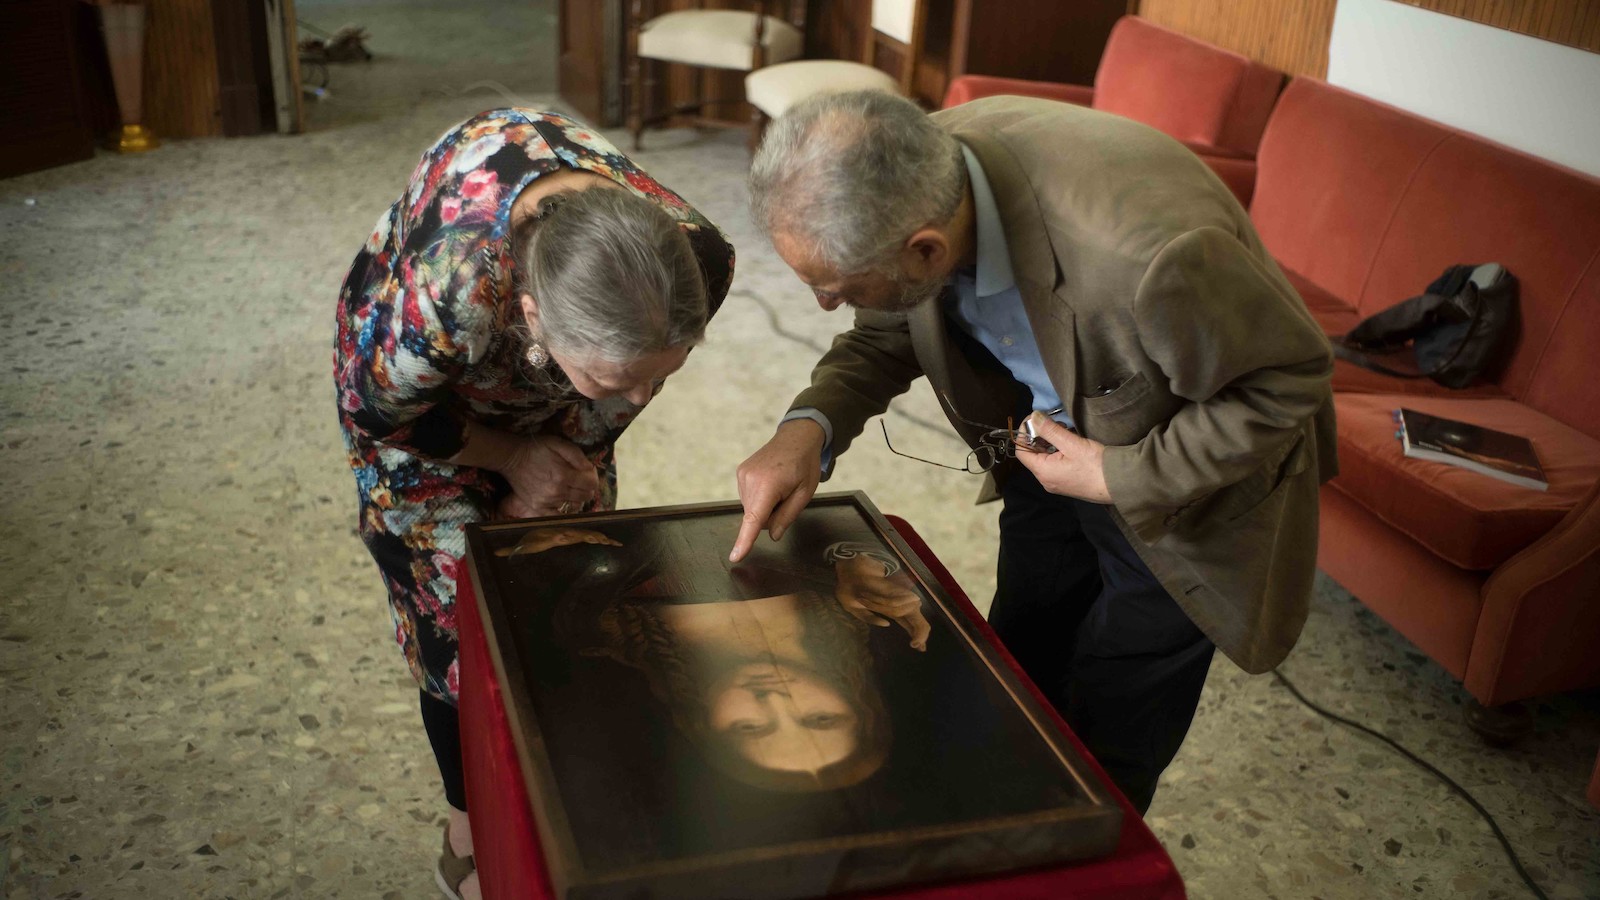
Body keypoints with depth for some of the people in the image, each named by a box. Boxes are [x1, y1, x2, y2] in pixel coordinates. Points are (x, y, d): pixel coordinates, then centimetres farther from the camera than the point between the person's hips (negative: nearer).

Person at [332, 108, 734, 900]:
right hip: (424, 388, -3)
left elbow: (631, 383, -12)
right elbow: (373, 408, -23)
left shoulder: (698, 259, -36)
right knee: (464, 611, 0)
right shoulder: (443, 290, -48)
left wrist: (557, 476, -7)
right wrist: (511, 456, -14)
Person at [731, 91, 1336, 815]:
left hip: (1183, 487, -5)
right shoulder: (916, 171, -23)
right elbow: (884, 337, -3)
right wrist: (811, 425, -21)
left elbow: (1289, 381, -25)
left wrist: (1124, 478, -26)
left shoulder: (1145, 249, -44)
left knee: (1104, 749, 7)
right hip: (1050, 454, 6)